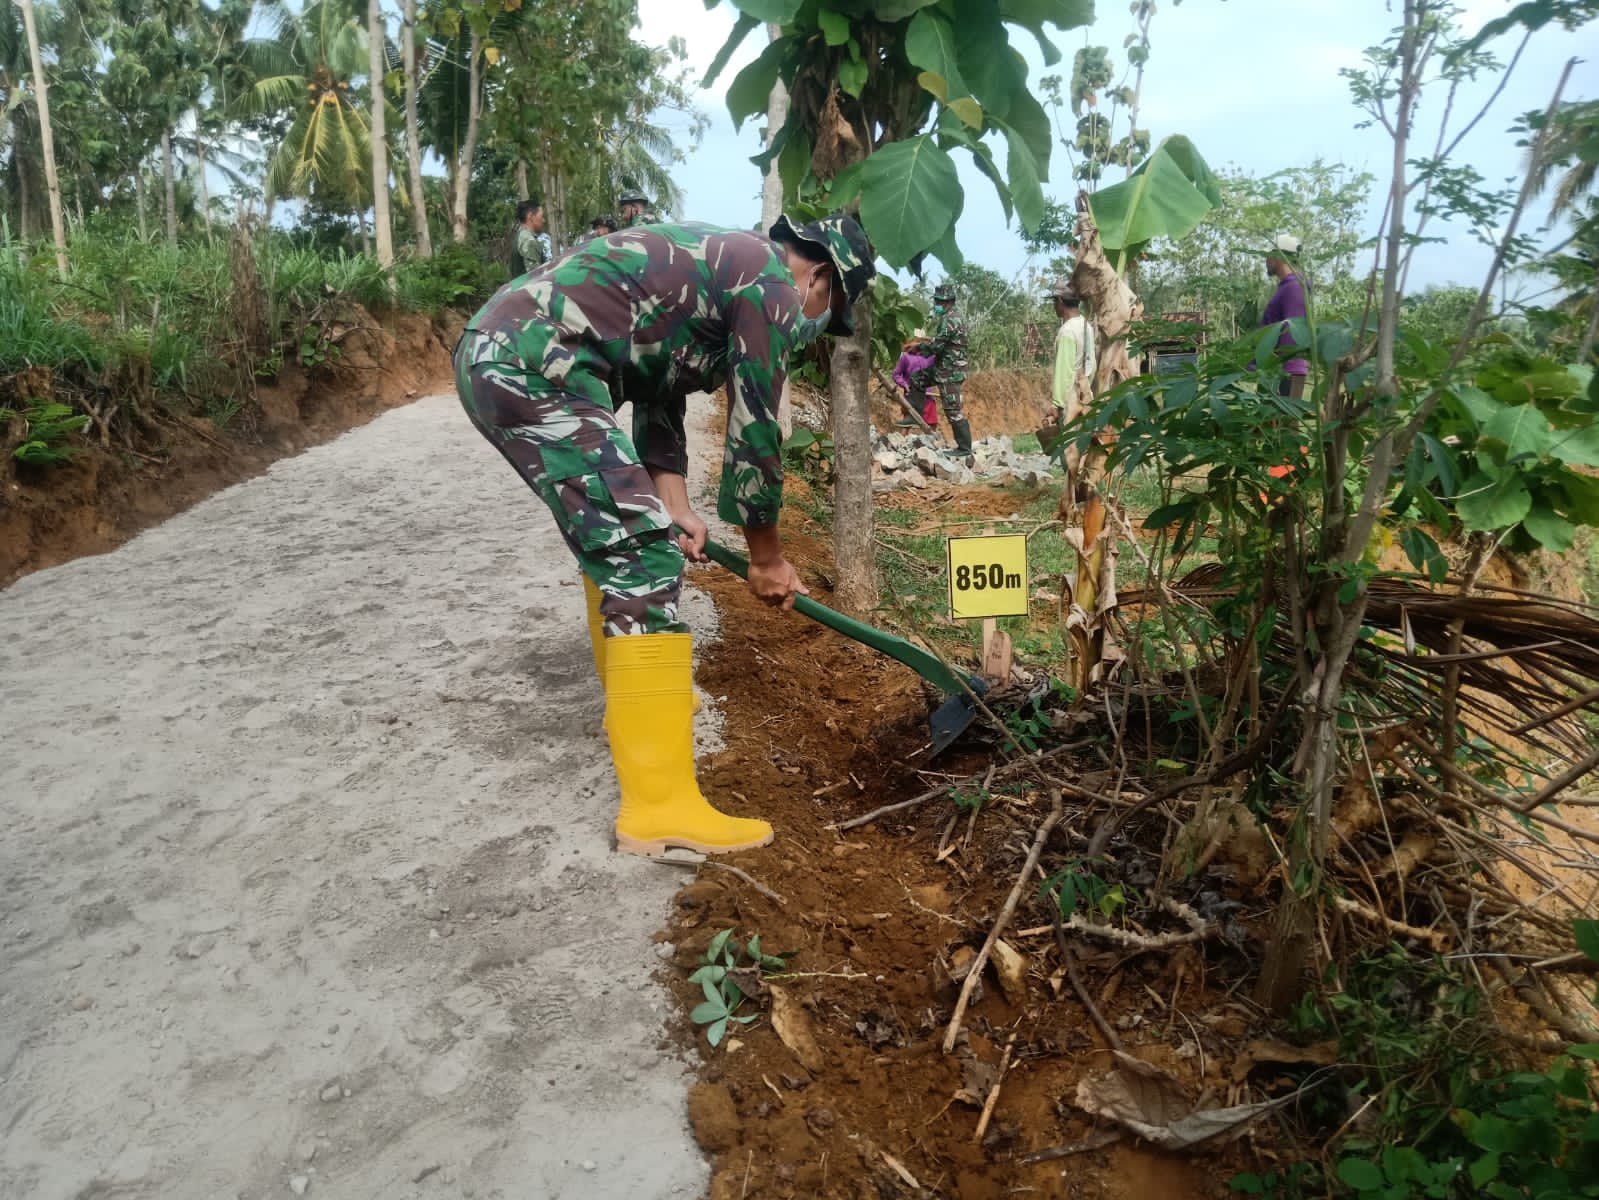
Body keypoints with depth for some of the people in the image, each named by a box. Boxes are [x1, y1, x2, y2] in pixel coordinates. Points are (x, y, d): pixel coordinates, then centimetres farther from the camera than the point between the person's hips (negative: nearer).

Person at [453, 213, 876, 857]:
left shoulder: (720, 265, 27)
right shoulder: (771, 285, -1)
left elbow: (662, 392, 27)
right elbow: (753, 430, -1)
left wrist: (674, 507, 20)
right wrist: (767, 555, 11)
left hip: (493, 352, 11)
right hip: (530, 367, -11)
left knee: (614, 536, 24)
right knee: (644, 555, -12)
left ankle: (640, 695, 40)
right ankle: (659, 804, -13)